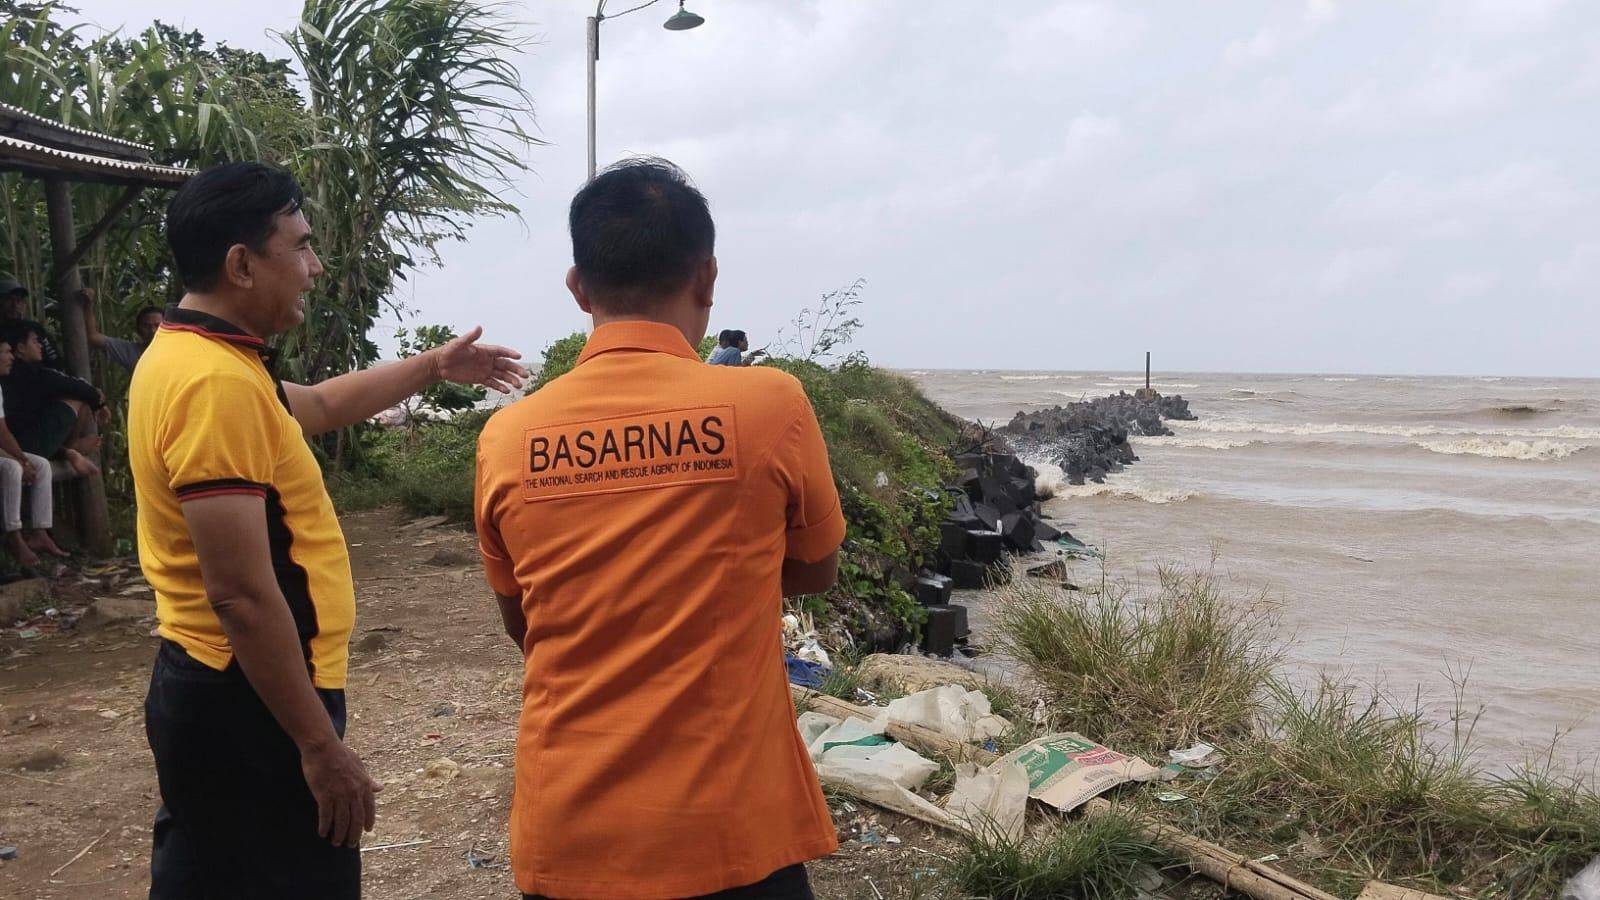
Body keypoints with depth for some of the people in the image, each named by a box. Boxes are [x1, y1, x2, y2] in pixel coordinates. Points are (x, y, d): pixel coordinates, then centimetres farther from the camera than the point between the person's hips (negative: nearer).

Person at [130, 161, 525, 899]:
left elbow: (318, 405, 28)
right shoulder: (218, 382, -23)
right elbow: (242, 594, -27)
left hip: (207, 689, 10)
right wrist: (320, 746, -23)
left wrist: (433, 367, 32)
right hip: (249, 703, -10)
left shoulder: (189, 359, 9)